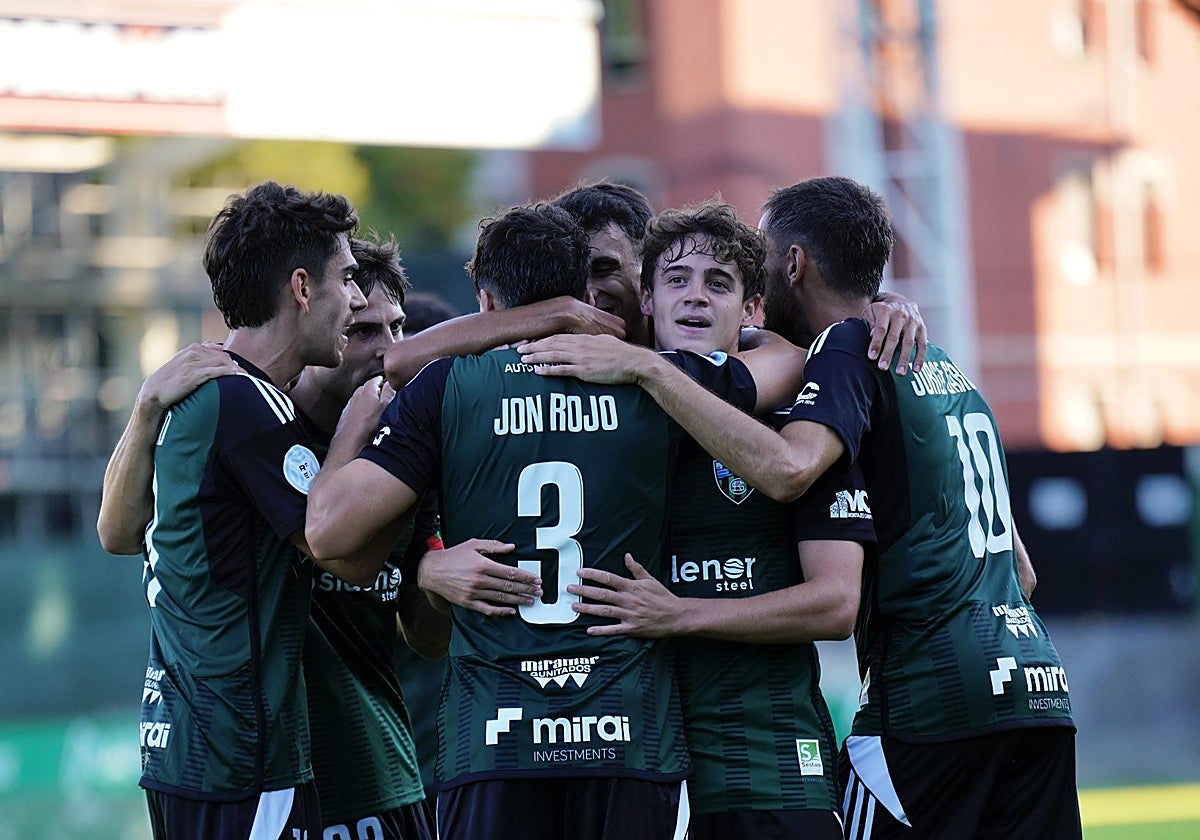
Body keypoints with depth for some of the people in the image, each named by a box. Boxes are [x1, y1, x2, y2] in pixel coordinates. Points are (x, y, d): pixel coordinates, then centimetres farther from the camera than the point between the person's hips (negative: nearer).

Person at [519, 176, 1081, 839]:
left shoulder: (847, 348, -3)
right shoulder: (945, 367, 23)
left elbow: (786, 468, -24)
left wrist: (644, 368, -20)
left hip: (930, 698, -8)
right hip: (1037, 687, 8)